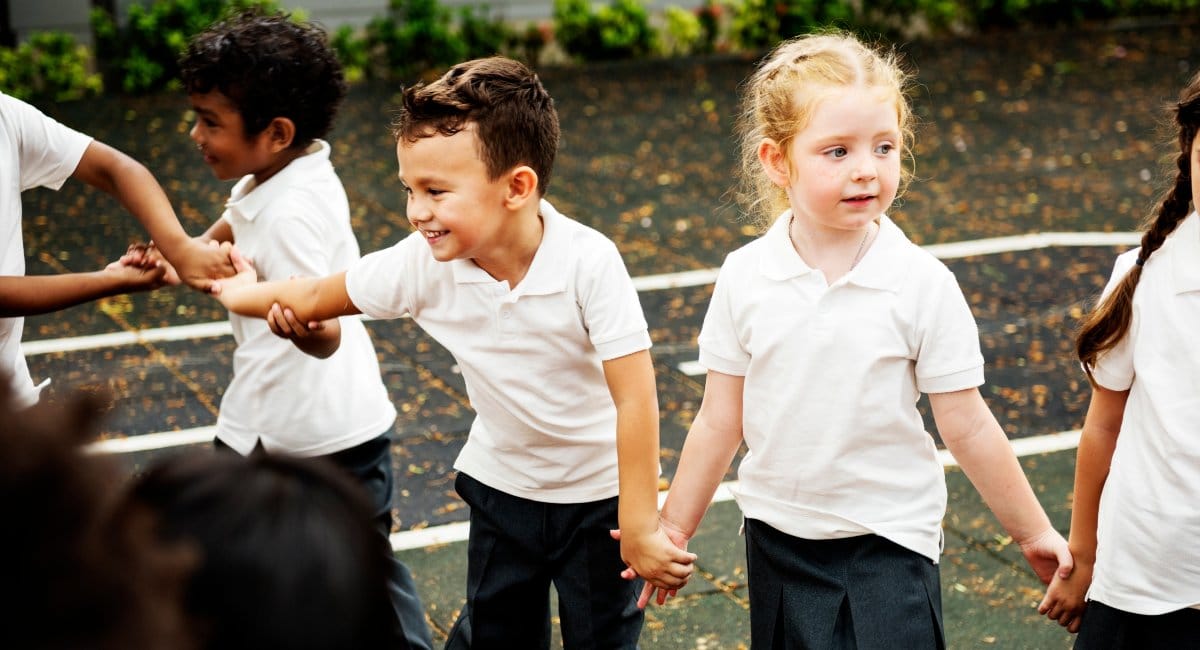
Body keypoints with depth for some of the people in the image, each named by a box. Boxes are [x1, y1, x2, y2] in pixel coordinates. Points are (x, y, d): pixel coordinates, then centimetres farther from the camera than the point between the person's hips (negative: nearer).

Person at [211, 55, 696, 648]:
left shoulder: (588, 262, -31)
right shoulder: (423, 264, -20)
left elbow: (634, 398, -28)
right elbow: (316, 298, -1)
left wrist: (640, 529, -25)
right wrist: (243, 294, 15)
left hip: (599, 492, -3)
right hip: (502, 484, 4)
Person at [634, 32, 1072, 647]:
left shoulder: (922, 284, -13)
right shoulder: (743, 278, -7)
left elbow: (967, 427, -4)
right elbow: (720, 422, 2)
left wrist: (1033, 532, 2)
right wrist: (673, 528, 8)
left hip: (890, 539, -2)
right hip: (778, 538, 2)